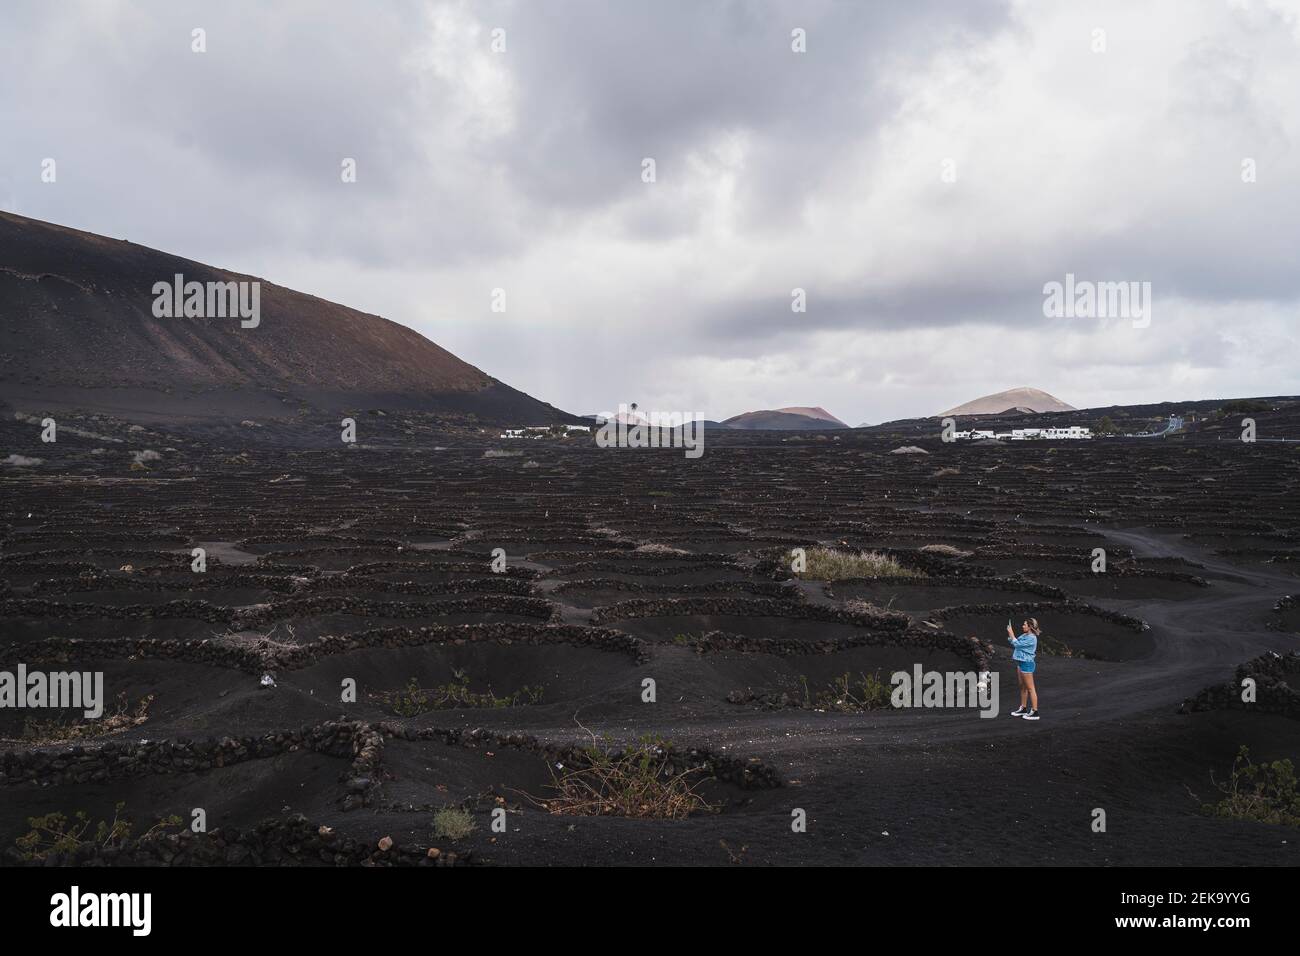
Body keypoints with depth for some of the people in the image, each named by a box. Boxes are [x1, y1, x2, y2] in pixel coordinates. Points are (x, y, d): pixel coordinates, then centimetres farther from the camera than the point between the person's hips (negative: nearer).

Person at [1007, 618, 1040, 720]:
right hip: (1020, 663, 10)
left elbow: (1017, 644, -19)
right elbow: (1013, 644, 17)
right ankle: (1022, 709, 28)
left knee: (1030, 688, -5)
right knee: (1022, 687, 17)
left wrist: (1011, 634, -11)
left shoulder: (1032, 638, -18)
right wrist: (1010, 635, 4)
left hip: (1027, 664, -10)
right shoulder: (1024, 636, 9)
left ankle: (1035, 712, 0)